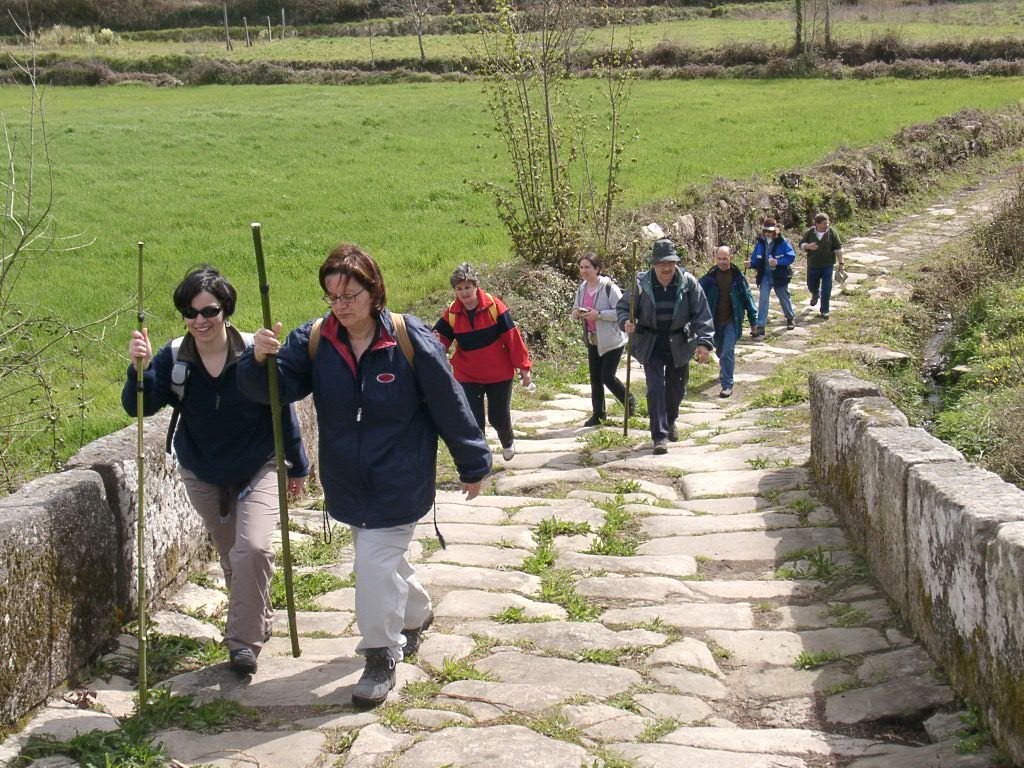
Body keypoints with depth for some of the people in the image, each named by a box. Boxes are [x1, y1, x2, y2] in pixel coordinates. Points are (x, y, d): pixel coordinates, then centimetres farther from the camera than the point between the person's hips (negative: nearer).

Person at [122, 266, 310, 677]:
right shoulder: (174, 358, -11)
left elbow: (282, 411, -7)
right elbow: (138, 406, -18)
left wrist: (297, 466, 2)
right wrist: (138, 368, -37)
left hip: (258, 471, -3)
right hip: (202, 477, 3)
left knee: (252, 549, -21)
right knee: (231, 557, 15)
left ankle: (243, 640, -6)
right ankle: (259, 619, 40)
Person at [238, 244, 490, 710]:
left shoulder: (410, 340, -17)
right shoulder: (313, 340, -7)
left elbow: (449, 406, -9)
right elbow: (275, 389, -11)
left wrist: (473, 465, -2)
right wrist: (261, 360, -33)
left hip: (399, 483, -5)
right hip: (347, 481, 5)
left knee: (375, 564, -11)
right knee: (383, 558, 22)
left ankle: (381, 658, 6)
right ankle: (416, 615, 49)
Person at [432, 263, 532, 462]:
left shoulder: (494, 306, -14)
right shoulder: (452, 313, -6)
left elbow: (512, 337, -10)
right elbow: (441, 340, -3)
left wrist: (523, 367, -8)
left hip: (499, 375, -1)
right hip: (467, 378, 1)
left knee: (499, 417, 12)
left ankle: (507, 442, 46)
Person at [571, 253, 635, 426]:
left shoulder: (609, 287, -18)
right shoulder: (582, 288, 4)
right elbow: (575, 310, 15)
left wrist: (598, 314, -27)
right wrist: (576, 313, -9)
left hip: (611, 340, -7)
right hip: (592, 339, 7)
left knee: (608, 376, -6)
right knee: (595, 378, 9)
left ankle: (630, 402, 19)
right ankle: (598, 414, 20)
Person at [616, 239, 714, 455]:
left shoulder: (688, 283, -9)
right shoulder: (641, 283, -11)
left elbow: (701, 314, -9)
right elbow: (622, 306, -1)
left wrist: (704, 342, -18)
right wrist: (625, 322, -24)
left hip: (679, 345, 2)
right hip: (651, 345, -2)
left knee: (677, 388, 15)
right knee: (655, 387, -13)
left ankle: (670, 421, 45)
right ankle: (660, 436, -9)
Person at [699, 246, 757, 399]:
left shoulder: (738, 276, -5)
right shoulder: (710, 277, -4)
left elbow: (747, 297, 1)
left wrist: (753, 319, 2)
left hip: (732, 320, -3)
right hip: (715, 321, 3)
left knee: (728, 352, -12)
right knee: (720, 351, 19)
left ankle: (727, 385, -8)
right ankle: (724, 372, 48)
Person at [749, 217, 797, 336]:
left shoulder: (783, 242, -12)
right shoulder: (760, 243, -1)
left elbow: (791, 256, -16)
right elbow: (755, 258, 8)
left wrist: (778, 262, -28)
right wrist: (751, 264, -14)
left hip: (779, 277, -2)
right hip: (765, 276, 2)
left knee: (784, 299, 18)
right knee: (763, 300, -8)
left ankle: (791, 318, 42)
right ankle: (760, 326, -10)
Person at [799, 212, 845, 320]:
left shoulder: (832, 233, -6)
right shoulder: (809, 233, -4)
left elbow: (838, 248, -2)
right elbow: (801, 245, 1)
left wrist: (841, 263, -4)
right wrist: (808, 246, -21)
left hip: (828, 265, -2)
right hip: (813, 265, 2)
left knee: (826, 290, -2)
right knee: (811, 286, 18)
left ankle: (825, 311, 9)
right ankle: (816, 295, 54)